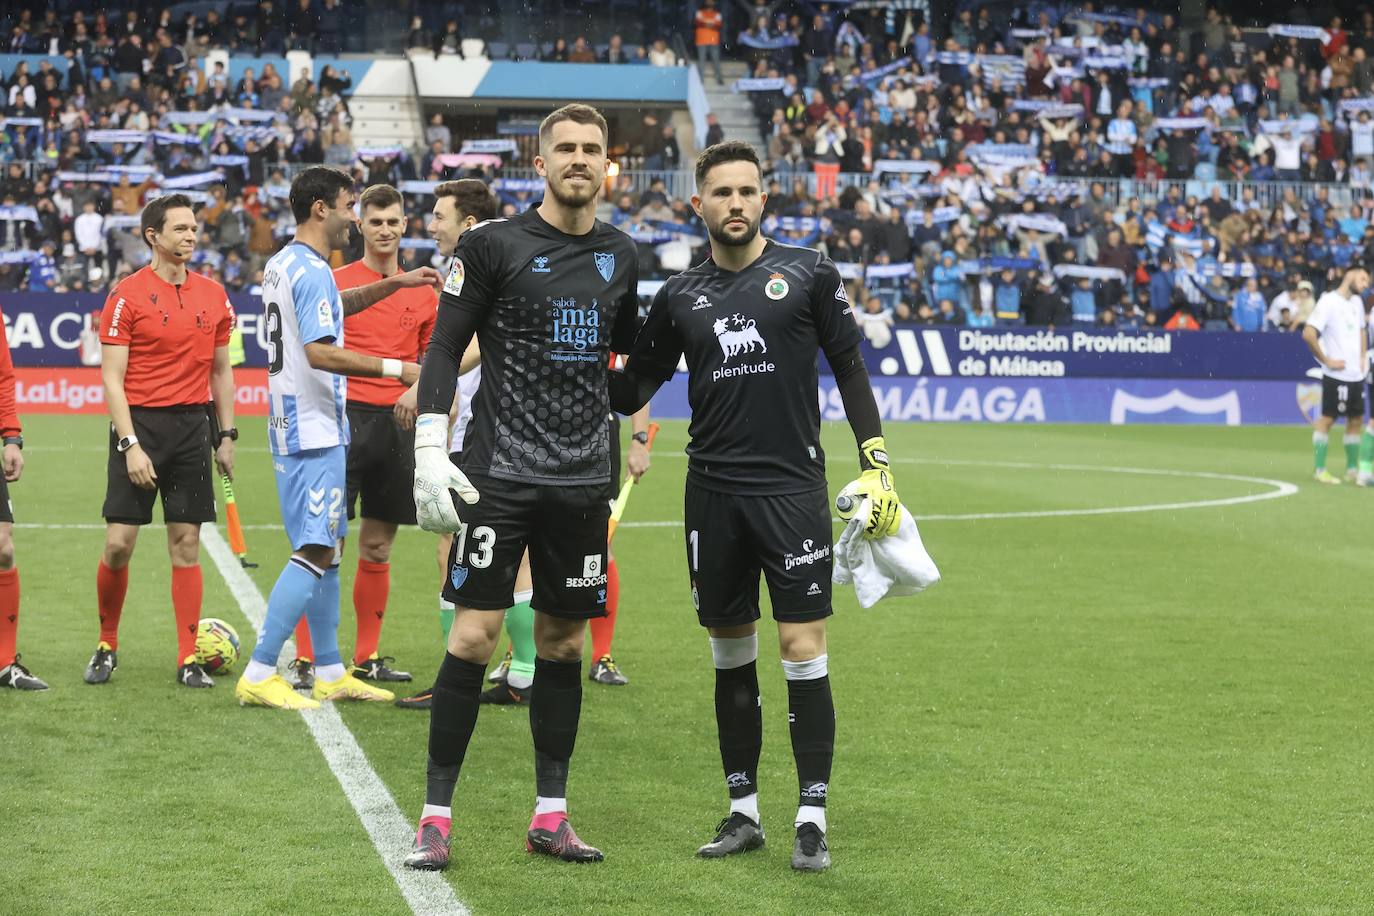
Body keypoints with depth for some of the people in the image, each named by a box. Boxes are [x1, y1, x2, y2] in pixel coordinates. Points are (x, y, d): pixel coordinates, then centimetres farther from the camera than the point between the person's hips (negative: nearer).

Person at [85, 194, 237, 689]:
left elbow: (221, 371, 16)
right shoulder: (128, 294, -5)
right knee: (119, 543, -5)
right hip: (140, 423, -3)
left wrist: (227, 435, 10)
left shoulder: (213, 295, 9)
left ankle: (189, 659, 7)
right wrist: (130, 444, -13)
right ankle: (107, 645, 15)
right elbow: (112, 377, -7)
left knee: (186, 544, 3)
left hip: (192, 426, 3)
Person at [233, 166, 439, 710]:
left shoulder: (285, 265, 15)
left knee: (328, 547, 14)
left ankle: (330, 673, 19)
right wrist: (395, 369, -24)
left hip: (299, 429, 11)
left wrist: (394, 283, 28)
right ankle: (259, 676, -11)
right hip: (315, 431, -11)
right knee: (315, 552, -10)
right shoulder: (311, 271, -16)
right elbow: (320, 353, -25)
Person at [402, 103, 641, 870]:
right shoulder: (495, 245, -4)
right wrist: (431, 450, -13)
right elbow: (445, 348, -5)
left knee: (563, 642, 8)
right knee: (474, 636, -7)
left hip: (583, 481, 5)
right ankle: (437, 816, 2)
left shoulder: (620, 255, 10)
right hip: (500, 474, -4)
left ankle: (551, 815, 17)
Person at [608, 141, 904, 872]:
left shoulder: (807, 273, 0)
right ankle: (743, 812, 19)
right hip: (713, 493, 3)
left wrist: (876, 466, -1)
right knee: (731, 654, 9)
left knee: (803, 649, -7)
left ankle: (812, 818, 1)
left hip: (793, 488, -3)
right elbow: (631, 388, 12)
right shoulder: (679, 296, 7)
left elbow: (849, 368, 4)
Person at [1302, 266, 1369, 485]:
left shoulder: (1357, 302, 13)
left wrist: (1363, 356, 14)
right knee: (1327, 419, -2)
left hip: (1356, 374, 8)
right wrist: (1326, 360, -15)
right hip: (1336, 375, -8)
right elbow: (1308, 334, -20)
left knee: (1356, 420, 10)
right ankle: (1319, 469, 3)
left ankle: (1352, 468, 19)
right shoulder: (1329, 301, -12)